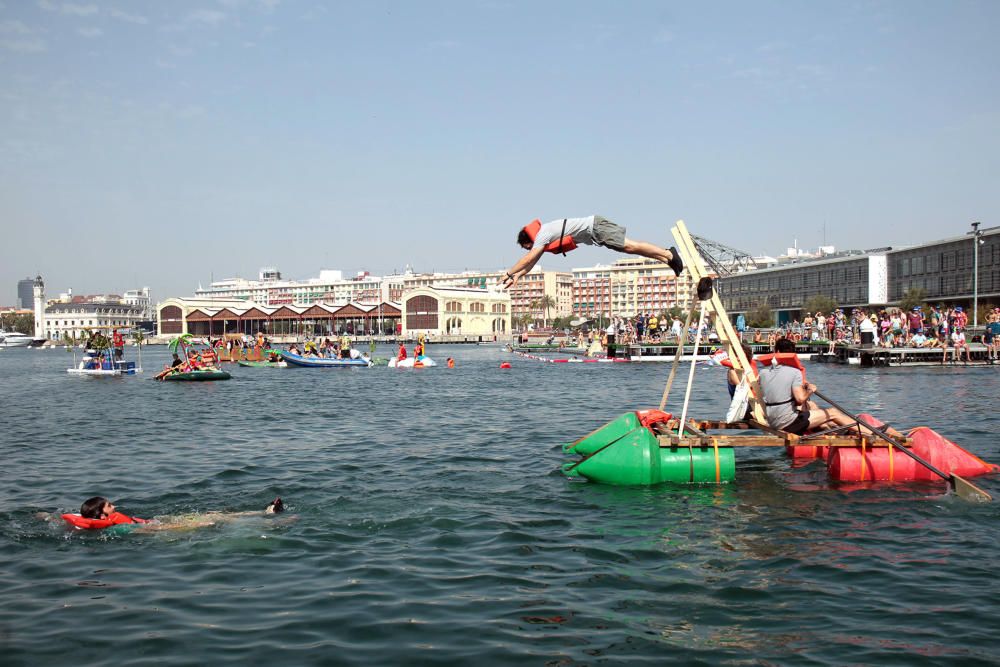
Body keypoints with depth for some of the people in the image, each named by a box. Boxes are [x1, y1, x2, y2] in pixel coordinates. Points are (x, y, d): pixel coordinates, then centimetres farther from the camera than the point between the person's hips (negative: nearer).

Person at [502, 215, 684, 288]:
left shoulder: (543, 234, -13)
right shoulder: (544, 235, 15)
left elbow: (528, 259, -17)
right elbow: (532, 261, 21)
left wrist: (509, 273, -9)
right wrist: (518, 276, 17)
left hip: (594, 227, -8)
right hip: (594, 228, 8)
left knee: (629, 246, -13)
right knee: (629, 248, 6)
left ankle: (669, 255, -12)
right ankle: (668, 258, 6)